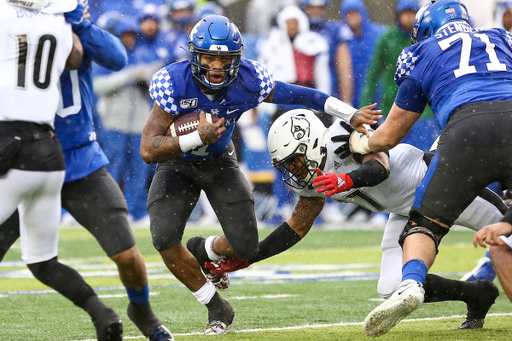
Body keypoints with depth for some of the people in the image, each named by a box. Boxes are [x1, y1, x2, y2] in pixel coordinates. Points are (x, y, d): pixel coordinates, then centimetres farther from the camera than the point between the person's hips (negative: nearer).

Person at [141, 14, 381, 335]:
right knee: (164, 238, -22)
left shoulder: (247, 80, -26)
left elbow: (297, 95, -11)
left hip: (219, 162, 2)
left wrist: (352, 114, -15)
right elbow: (148, 150, -34)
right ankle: (216, 307, -1)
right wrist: (198, 138, -44)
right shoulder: (174, 83, -33)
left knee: (246, 248, -5)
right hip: (177, 164, -2)